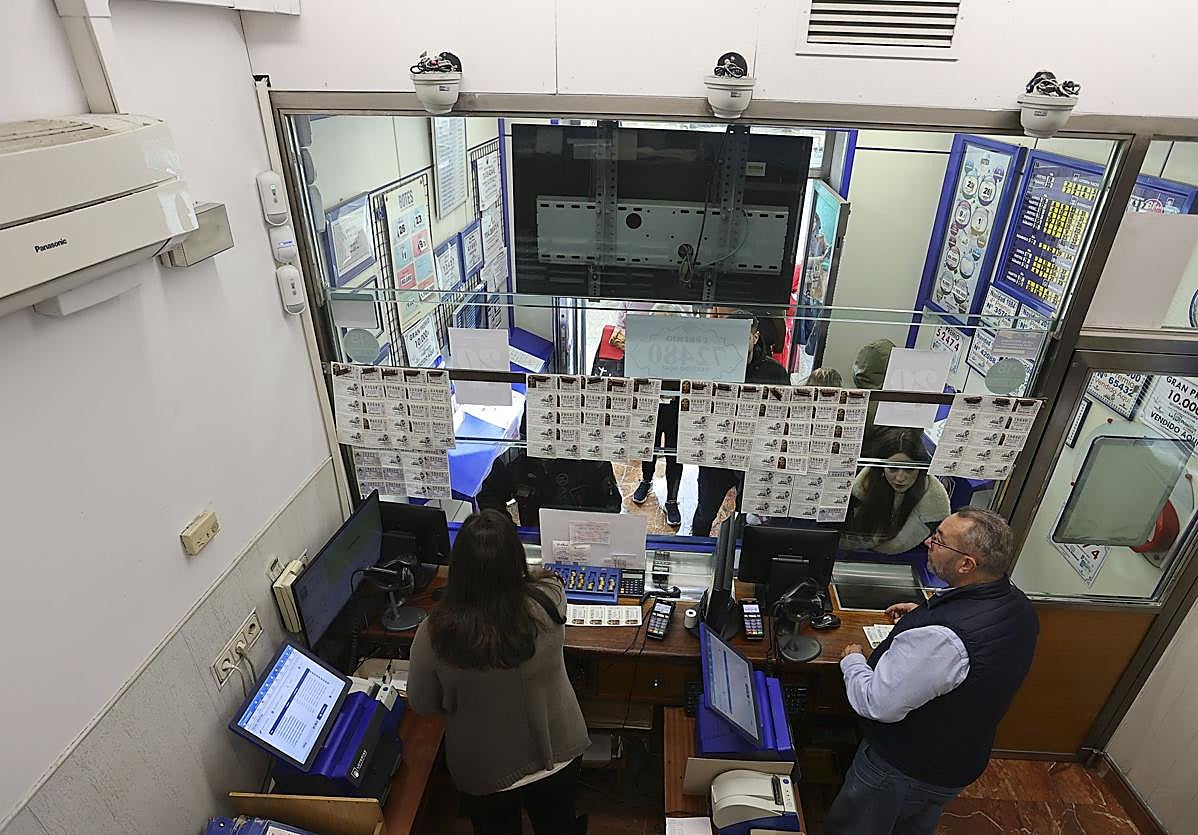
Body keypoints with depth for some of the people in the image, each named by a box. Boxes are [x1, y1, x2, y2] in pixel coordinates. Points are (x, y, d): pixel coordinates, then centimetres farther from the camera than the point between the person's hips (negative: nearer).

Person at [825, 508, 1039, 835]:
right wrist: (925, 615, 7)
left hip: (902, 772, -7)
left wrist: (852, 660, -15)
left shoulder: (939, 637, -41)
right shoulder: (1018, 605, -12)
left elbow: (877, 704, -32)